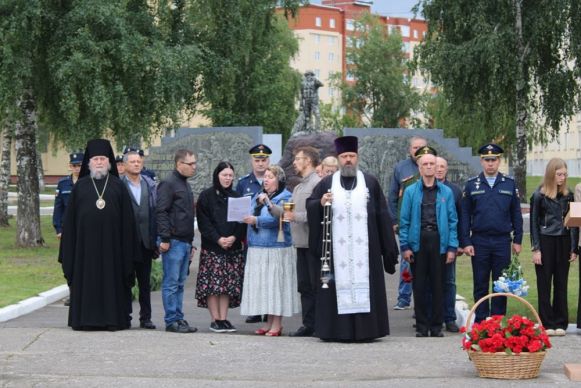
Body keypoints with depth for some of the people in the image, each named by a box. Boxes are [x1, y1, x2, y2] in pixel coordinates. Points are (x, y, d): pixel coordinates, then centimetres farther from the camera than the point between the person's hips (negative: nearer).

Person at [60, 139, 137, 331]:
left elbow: (127, 218, 3)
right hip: (86, 241, 0)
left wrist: (127, 248, -3)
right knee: (87, 280, 2)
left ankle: (113, 318, 6)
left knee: (112, 278, 1)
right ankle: (86, 318, 7)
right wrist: (69, 246, 0)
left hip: (111, 241, 0)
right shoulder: (80, 186, 8)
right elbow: (70, 218, 7)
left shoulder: (118, 186, 6)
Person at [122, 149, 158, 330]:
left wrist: (155, 238, 5)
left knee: (145, 282, 9)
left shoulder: (150, 185, 10)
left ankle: (146, 317, 15)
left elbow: (155, 211, 10)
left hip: (145, 240, 4)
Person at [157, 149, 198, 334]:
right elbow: (161, 212, -15)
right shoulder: (168, 184, -8)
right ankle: (171, 321, -2)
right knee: (171, 283, -5)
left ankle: (178, 319, 13)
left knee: (180, 283, 10)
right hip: (173, 242, -9)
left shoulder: (185, 185, 20)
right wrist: (165, 239, -19)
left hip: (185, 241, 9)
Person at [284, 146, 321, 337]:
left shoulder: (317, 184, -12)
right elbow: (289, 213, 19)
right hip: (301, 242, 9)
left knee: (317, 285, -5)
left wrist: (296, 216, -17)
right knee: (305, 286, 11)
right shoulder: (298, 187, 19)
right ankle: (308, 324, 17)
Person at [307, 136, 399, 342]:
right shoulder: (327, 183, 11)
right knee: (339, 284, -1)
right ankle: (337, 330, 2)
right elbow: (309, 204, 12)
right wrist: (321, 203, -12)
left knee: (364, 284, -2)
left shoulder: (370, 183, 9)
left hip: (364, 248, 0)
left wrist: (388, 246, 4)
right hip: (336, 248, 0)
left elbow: (382, 215, 8)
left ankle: (365, 329, 3)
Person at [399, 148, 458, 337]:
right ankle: (421, 326, 12)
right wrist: (405, 246, -3)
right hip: (417, 243, 0)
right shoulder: (410, 191, 5)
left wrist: (452, 247, -1)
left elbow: (452, 221, 6)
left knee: (438, 286, 4)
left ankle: (436, 325, 13)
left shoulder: (446, 192, 6)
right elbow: (404, 221, 4)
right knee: (419, 286, 4)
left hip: (439, 242, 0)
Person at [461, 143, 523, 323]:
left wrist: (517, 240, 3)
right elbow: (465, 216, 3)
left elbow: (516, 214, 8)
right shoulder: (471, 185, 3)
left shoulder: (509, 184, 6)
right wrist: (466, 242, -4)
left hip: (502, 241, 1)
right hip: (479, 242, 0)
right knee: (480, 284, 5)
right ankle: (480, 322, 11)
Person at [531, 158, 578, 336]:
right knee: (544, 285, 2)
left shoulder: (568, 195, 7)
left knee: (561, 284, 5)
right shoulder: (539, 196, -2)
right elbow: (534, 223, -1)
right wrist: (536, 249, -7)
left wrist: (574, 248, 3)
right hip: (545, 242, -3)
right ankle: (547, 323, 7)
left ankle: (560, 323, 12)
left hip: (563, 243, 3)